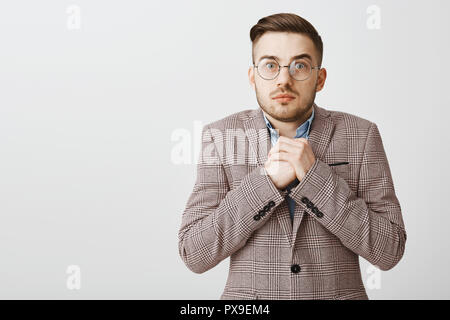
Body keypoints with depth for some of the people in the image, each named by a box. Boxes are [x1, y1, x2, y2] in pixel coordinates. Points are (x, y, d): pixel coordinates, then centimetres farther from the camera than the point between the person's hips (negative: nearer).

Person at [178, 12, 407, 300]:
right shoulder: (221, 136, -2)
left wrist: (315, 176, -17)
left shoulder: (361, 135, -3)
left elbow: (389, 250, -8)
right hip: (247, 296, 0)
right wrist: (267, 180, -18)